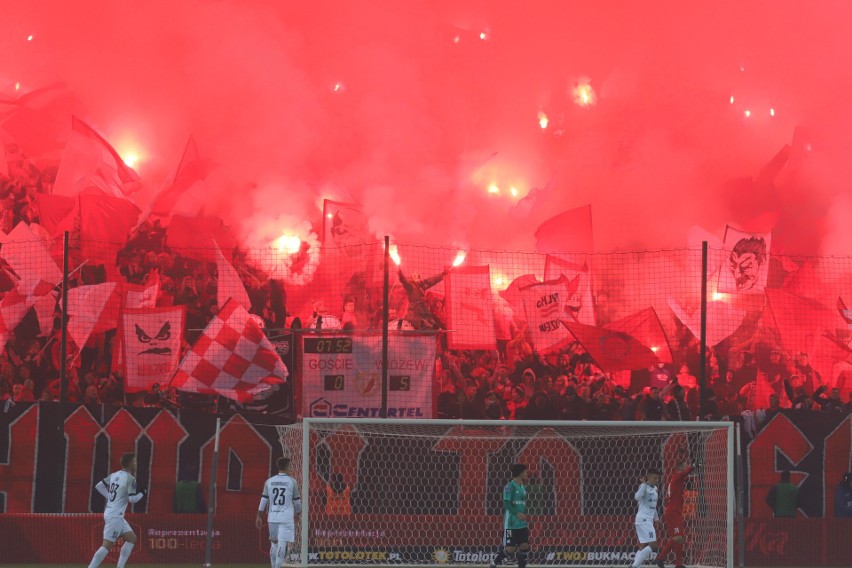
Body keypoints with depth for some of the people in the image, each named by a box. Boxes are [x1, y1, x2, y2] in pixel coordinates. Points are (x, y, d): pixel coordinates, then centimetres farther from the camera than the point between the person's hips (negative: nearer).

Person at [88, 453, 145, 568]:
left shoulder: (114, 475, 11)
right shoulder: (130, 478, -13)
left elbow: (99, 486, 16)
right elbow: (132, 499, -16)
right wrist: (142, 493, 1)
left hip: (116, 515, 10)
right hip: (115, 516, -10)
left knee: (132, 538, 16)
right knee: (107, 545, -11)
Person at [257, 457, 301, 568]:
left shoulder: (269, 481, 5)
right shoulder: (292, 482, -2)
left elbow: (263, 500, 4)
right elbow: (297, 501, 4)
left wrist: (259, 517, 8)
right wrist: (298, 512, 22)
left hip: (272, 517, 4)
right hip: (287, 518, -4)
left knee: (274, 543, 15)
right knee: (282, 544, -8)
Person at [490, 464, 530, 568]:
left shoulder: (523, 487, 13)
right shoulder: (510, 486, -11)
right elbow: (506, 503, -19)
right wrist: (517, 513, -29)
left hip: (522, 524, 7)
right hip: (511, 523, -7)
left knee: (525, 546, 0)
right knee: (511, 548, -6)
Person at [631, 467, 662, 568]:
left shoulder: (655, 488, 16)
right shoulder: (644, 487, -10)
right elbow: (637, 497, -30)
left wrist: (656, 518, 26)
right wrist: (644, 484, -28)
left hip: (649, 520, 9)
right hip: (643, 519, -9)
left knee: (644, 546, 9)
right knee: (652, 545, -16)